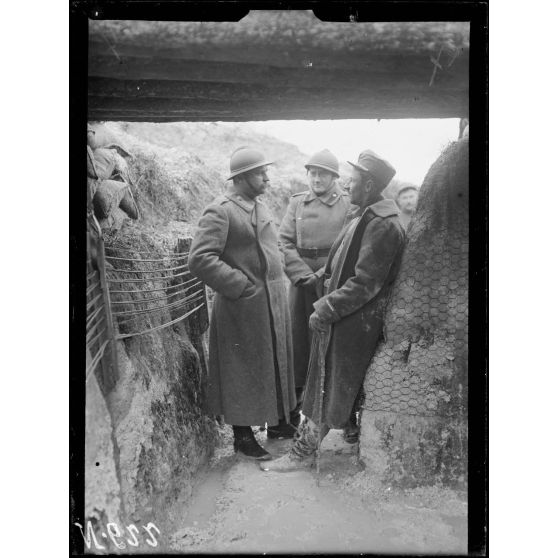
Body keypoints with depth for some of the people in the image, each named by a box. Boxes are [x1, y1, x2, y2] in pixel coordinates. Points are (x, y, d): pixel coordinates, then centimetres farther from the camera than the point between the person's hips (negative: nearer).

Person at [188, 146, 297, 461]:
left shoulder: (261, 208, 13)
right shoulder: (220, 211, -14)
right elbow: (200, 259, -22)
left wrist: (279, 286, 12)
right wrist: (241, 286, -19)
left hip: (274, 304, 8)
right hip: (244, 306, -8)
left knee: (276, 364, 18)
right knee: (244, 370, 4)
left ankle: (277, 418, 37)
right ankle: (243, 436, 19)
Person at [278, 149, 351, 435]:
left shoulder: (348, 204, 1)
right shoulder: (297, 202, 11)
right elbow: (284, 242, 3)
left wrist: (323, 275, -13)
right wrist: (304, 275, -8)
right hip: (301, 283, 3)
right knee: (296, 343, 6)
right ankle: (289, 411, 17)